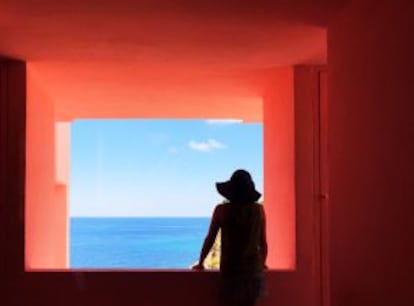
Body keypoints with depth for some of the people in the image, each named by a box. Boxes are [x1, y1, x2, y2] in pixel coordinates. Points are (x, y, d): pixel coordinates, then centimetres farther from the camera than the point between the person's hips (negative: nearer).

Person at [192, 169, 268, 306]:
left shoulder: (222, 210, -5)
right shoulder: (258, 210, 0)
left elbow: (210, 239, 1)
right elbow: (263, 242, 6)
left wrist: (200, 263, 12)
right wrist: (262, 263, 21)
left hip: (230, 269, -2)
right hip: (253, 268, 2)